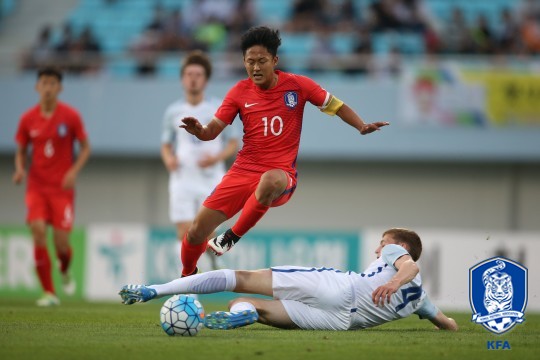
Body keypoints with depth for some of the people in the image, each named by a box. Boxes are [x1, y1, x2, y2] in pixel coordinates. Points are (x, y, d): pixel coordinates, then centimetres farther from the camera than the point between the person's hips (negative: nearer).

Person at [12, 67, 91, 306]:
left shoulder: (70, 116, -4)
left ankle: (65, 272, 30)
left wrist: (74, 171, -12)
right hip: (37, 185, 1)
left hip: (62, 187, -1)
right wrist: (20, 169, -8)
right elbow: (21, 151, 13)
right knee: (38, 231, -17)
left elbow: (85, 148, 3)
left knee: (61, 240, -8)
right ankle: (49, 293, -10)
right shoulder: (28, 119, 2)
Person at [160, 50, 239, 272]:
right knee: (185, 236, -8)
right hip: (182, 181, 1)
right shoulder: (173, 112, 7)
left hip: (211, 181, -1)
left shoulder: (219, 109, 2)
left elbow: (233, 144, 5)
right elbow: (166, 145, 15)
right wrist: (168, 159, -8)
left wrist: (216, 158, -15)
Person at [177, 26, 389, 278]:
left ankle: (233, 236, -21)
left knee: (271, 180, -43)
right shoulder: (239, 92, 2)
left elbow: (335, 105, 8)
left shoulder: (297, 85, -2)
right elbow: (212, 130, 2)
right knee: (197, 231, -4)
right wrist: (198, 131, -22)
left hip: (280, 174, -2)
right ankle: (187, 276, 29)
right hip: (243, 171, 3)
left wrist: (362, 127, -8)